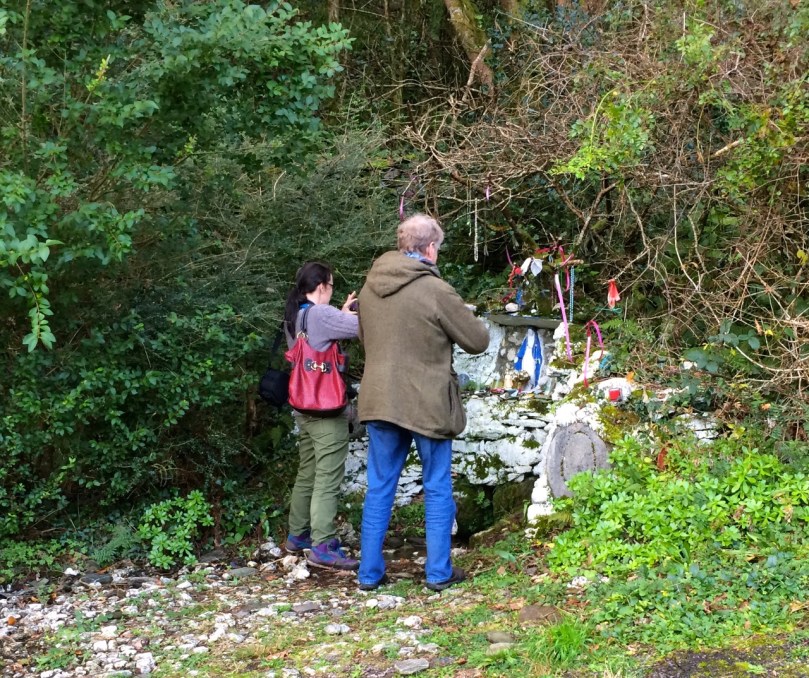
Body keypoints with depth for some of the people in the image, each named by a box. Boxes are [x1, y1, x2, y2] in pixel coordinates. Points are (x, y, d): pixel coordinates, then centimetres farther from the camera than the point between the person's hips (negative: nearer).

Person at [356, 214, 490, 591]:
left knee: (379, 488, 12)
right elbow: (478, 341, -6)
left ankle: (369, 573, 16)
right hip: (426, 404, -5)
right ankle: (438, 572, 15)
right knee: (437, 489, 9)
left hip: (379, 401, 5)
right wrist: (450, 327, 13)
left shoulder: (371, 286, 4)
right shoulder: (435, 290, -15)